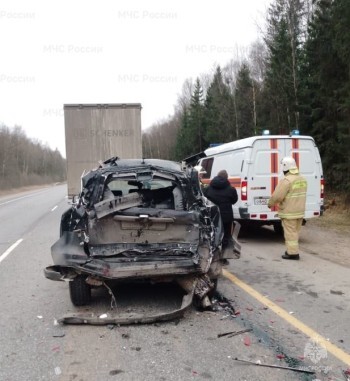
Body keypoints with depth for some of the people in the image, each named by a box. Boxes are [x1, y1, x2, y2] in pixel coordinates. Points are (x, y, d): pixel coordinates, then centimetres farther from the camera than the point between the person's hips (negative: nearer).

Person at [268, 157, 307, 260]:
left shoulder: (286, 180, -19)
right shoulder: (302, 179, 8)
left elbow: (277, 196, -20)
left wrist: (270, 203, -4)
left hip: (289, 213, -8)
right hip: (300, 211, 8)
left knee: (290, 233, -1)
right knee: (295, 232, 18)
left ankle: (293, 253, 2)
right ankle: (292, 250, 28)